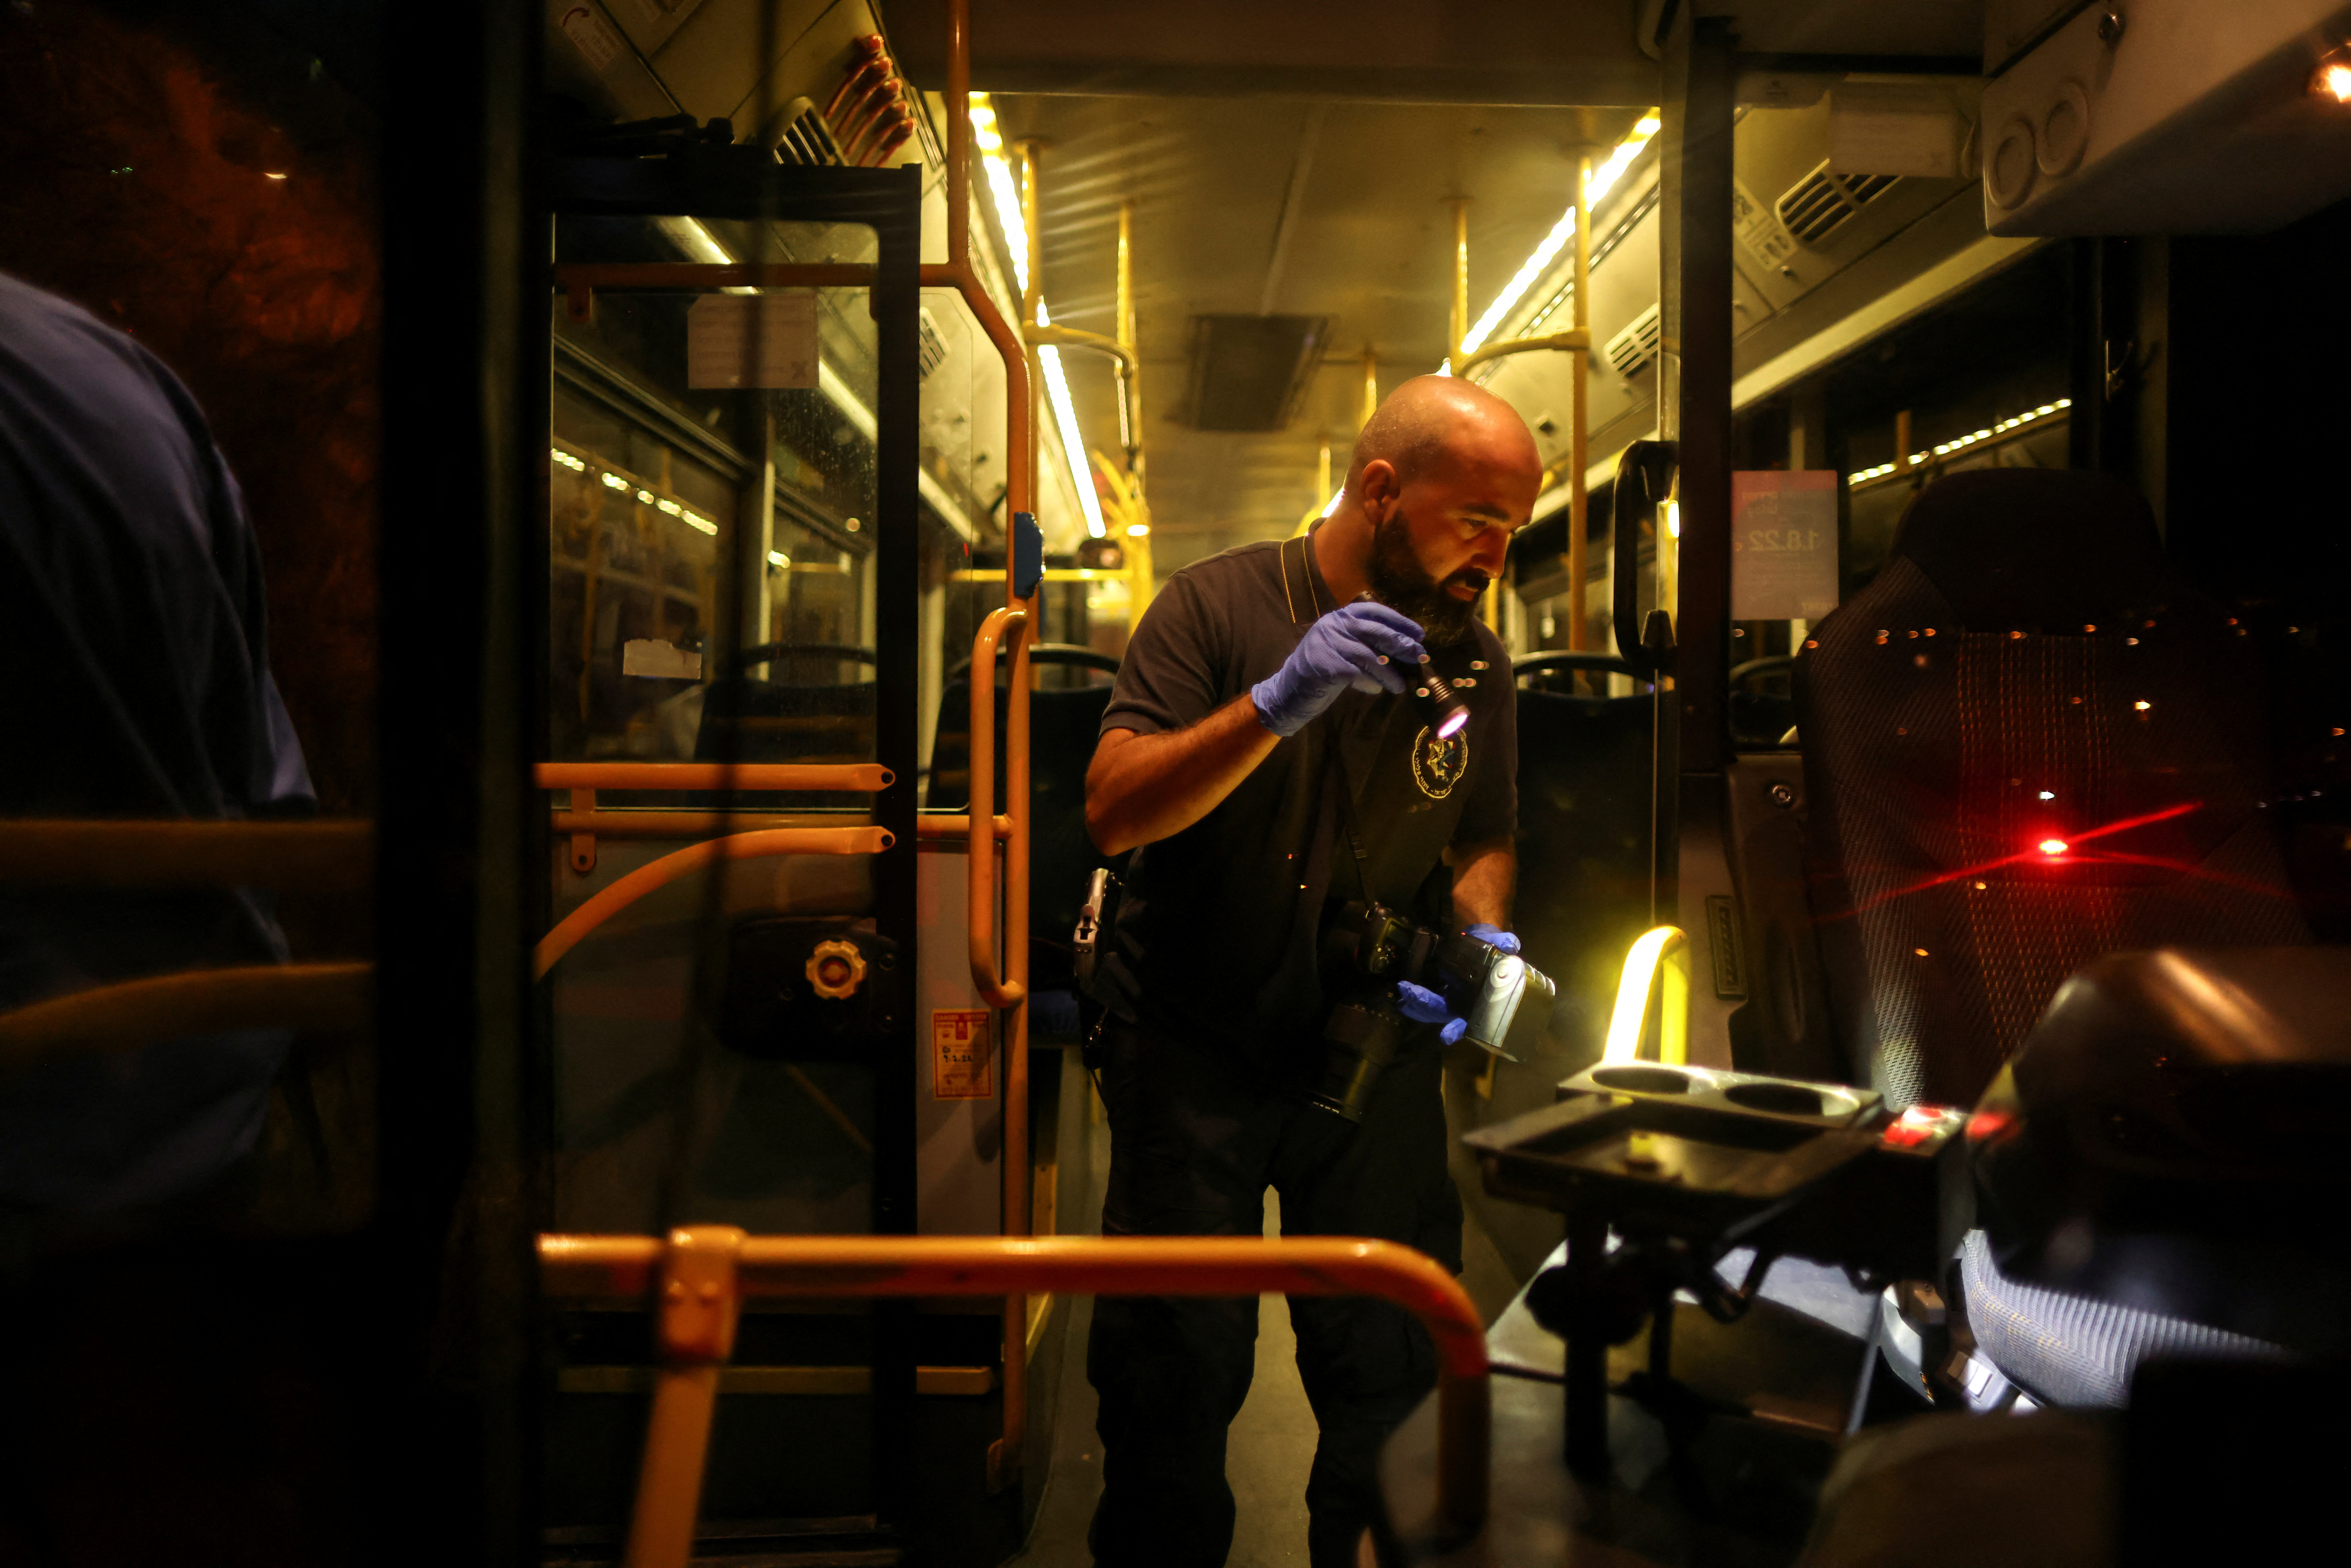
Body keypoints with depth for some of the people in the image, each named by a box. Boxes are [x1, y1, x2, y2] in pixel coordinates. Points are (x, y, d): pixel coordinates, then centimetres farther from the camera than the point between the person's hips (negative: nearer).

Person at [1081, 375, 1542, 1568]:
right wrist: (1280, 702, -30)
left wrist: (1484, 944, -9)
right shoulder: (1219, 605, -9)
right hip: (1195, 1052, -3)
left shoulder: (1475, 660, 4)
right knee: (1173, 1386, 5)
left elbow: (1483, 843, 13)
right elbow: (1113, 809, -18)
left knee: (1394, 1379, 8)